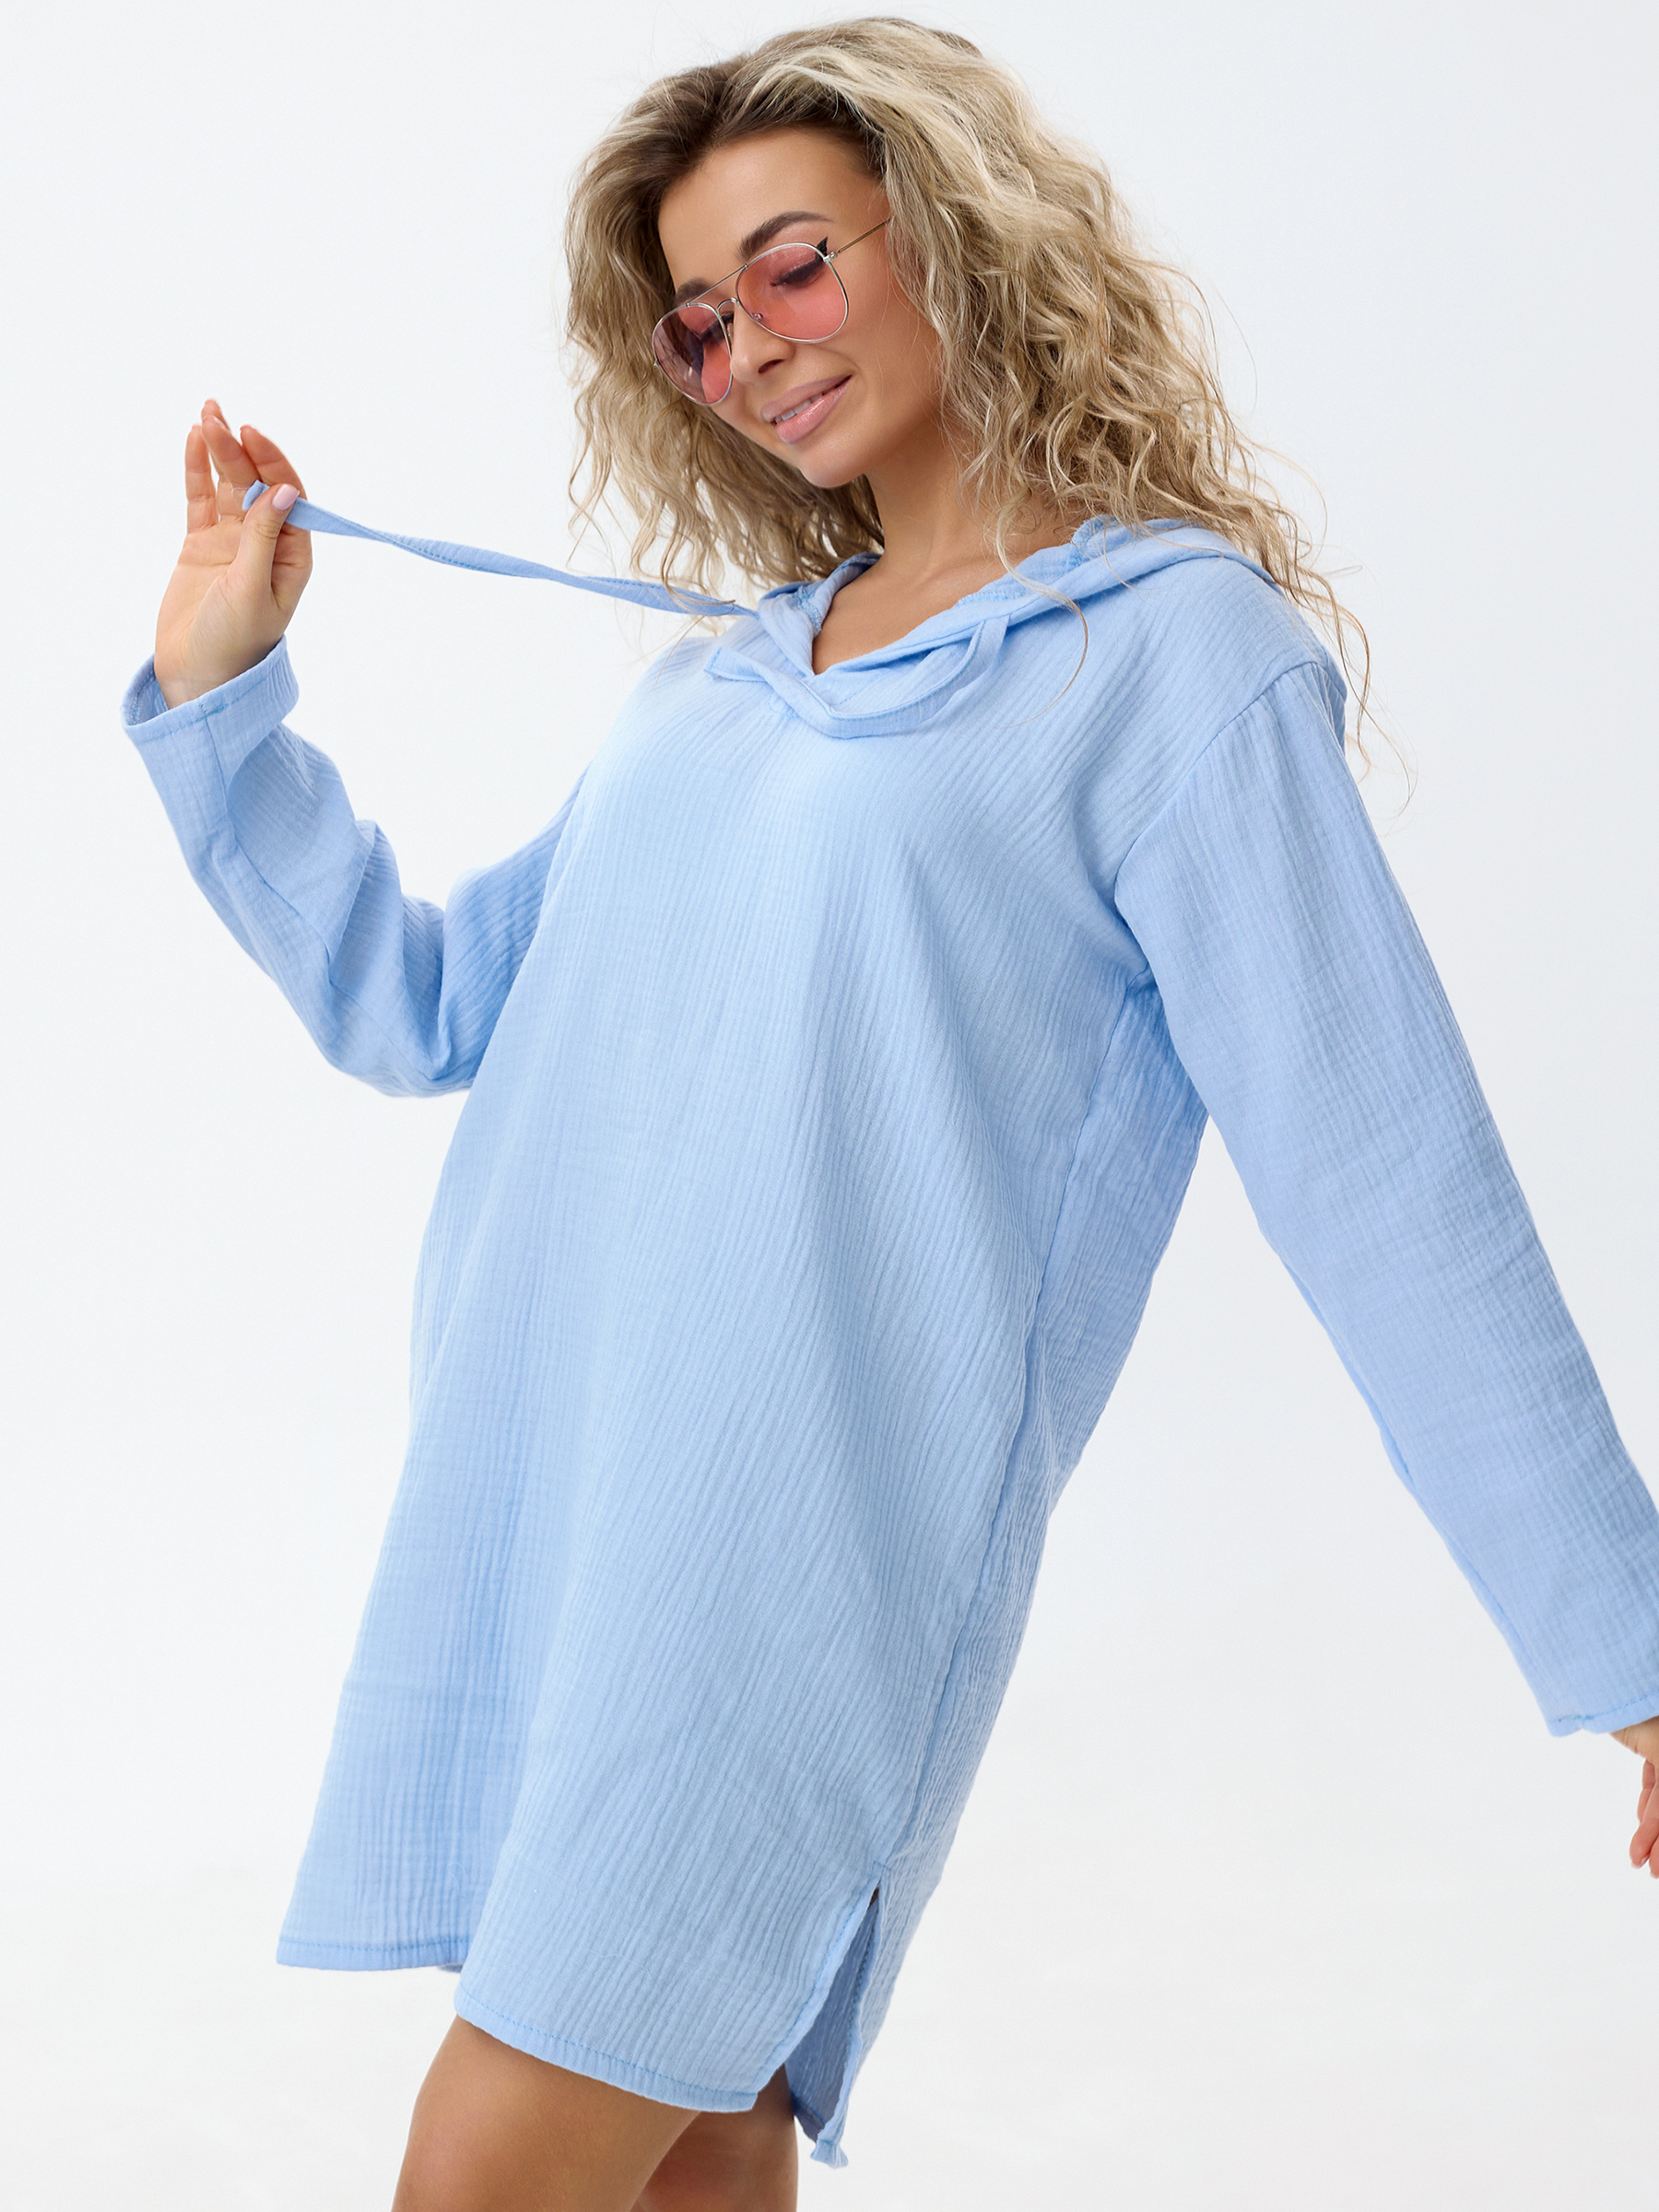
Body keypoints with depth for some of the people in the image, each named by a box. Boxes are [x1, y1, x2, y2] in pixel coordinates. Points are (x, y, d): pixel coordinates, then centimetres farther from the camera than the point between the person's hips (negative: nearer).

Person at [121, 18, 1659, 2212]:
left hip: (812, 1538, -6)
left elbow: (1385, 1181, -7)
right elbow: (417, 1001, 23)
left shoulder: (1181, 653, -3)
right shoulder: (719, 677, 17)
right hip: (529, 1508, 6)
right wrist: (218, 689, 16)